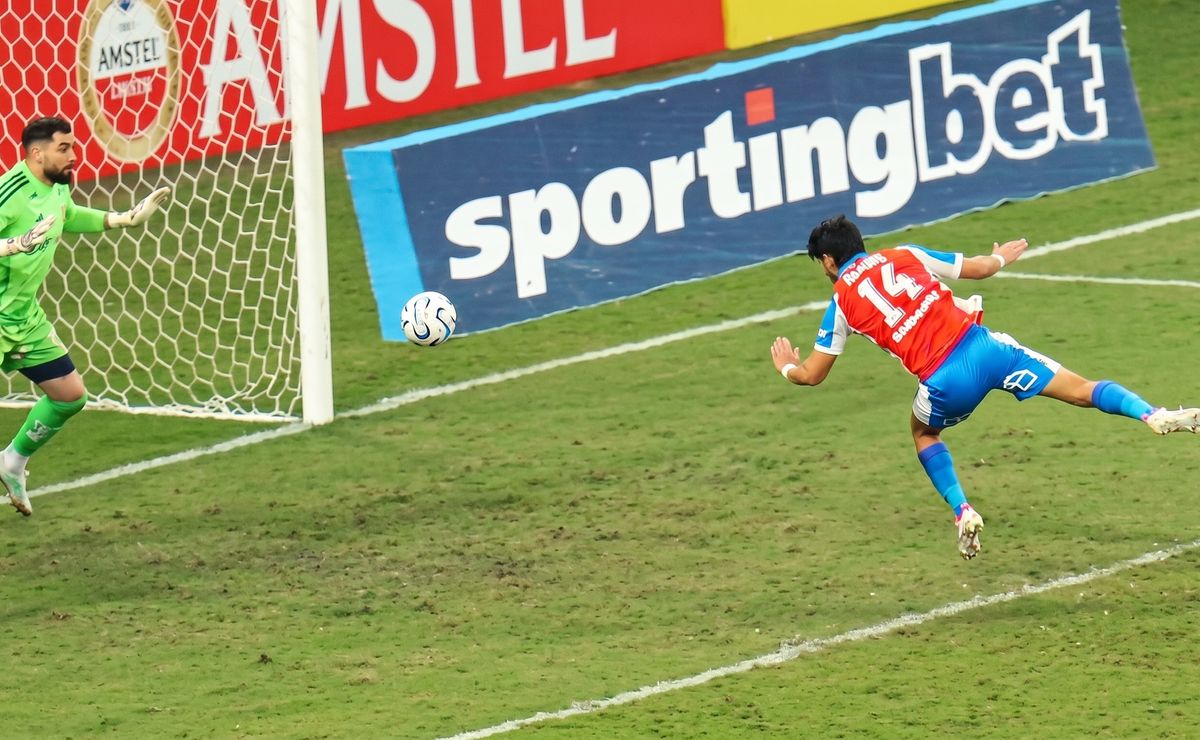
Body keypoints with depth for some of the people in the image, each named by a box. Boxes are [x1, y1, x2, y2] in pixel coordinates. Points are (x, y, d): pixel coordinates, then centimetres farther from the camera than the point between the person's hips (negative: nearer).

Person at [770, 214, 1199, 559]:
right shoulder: (903, 256, 17)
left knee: (923, 433, 31)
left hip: (944, 382, -2)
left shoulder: (841, 301, 11)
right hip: (981, 347, 2)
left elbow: (811, 375, 15)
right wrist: (1001, 258, 47)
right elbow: (977, 268, 23)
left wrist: (787, 367, 39)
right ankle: (1152, 415, -23)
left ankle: (962, 513, 15)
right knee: (1082, 391, 0)